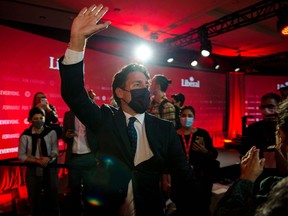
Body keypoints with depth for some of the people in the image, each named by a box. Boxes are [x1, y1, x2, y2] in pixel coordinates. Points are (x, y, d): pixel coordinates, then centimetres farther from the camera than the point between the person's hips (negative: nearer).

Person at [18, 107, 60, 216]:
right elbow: (21, 155, -5)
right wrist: (37, 161, -17)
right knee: (34, 199, 15)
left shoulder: (51, 132, -4)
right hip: (33, 171, 0)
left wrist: (49, 158, -25)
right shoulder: (25, 135, -6)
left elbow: (55, 150, -5)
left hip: (50, 169, 0)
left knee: (53, 197, 11)